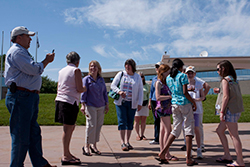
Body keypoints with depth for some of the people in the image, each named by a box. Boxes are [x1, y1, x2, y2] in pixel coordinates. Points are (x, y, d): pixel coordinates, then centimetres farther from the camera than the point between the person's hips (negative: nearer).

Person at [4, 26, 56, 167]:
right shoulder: (16, 51, -9)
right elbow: (34, 69, -18)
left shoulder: (22, 52, 25)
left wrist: (45, 61, 14)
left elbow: (32, 71, 24)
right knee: (21, 135, -4)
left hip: (30, 97, 11)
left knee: (34, 132, 14)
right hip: (20, 97, -11)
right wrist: (46, 61, -2)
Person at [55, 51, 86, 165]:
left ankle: (67, 153, 23)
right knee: (68, 128, -5)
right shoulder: (76, 70, -4)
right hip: (70, 101, -8)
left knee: (71, 127, 16)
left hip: (60, 100, 8)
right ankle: (65, 157, 0)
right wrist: (84, 89, 9)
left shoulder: (61, 71, 18)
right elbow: (79, 89, -11)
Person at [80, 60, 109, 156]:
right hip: (90, 106, -5)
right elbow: (83, 92, -3)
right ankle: (86, 146, 3)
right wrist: (83, 105, -11)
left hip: (101, 106, 5)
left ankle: (94, 145, 18)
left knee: (99, 125, 5)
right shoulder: (86, 79, 1)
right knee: (91, 125, -9)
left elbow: (105, 92, 18)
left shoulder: (101, 80, 14)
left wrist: (107, 105, 15)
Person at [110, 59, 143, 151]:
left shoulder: (138, 77, 8)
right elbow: (113, 85, 3)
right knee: (122, 122, -6)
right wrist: (119, 91, -17)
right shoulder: (121, 74, 6)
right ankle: (122, 143, -1)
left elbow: (140, 91, 7)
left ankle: (127, 142, 16)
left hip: (132, 103, 1)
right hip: (121, 102, -1)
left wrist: (140, 103, -2)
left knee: (130, 122, 5)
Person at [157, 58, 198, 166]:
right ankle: (188, 159, 0)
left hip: (174, 104, 6)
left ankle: (163, 153, 4)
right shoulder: (183, 76, -6)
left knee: (176, 130, 12)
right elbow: (185, 92, -12)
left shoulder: (168, 78, 12)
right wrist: (194, 103, -4)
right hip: (184, 103, -6)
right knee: (189, 128, 0)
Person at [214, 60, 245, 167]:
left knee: (234, 135, -5)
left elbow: (226, 97, -17)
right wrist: (219, 91, 16)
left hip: (230, 110, -10)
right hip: (235, 110, 10)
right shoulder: (233, 79, 15)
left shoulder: (225, 80, -11)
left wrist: (222, 112, -15)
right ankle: (227, 155, 21)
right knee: (219, 130, 16)